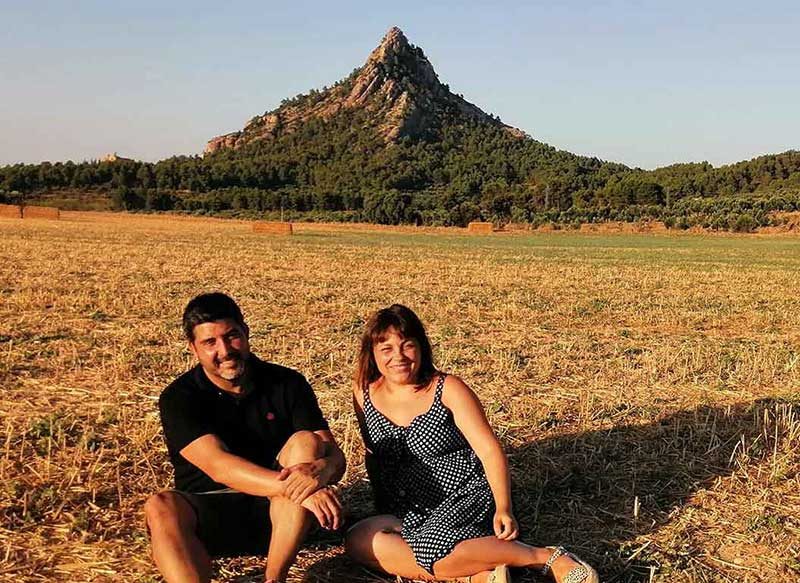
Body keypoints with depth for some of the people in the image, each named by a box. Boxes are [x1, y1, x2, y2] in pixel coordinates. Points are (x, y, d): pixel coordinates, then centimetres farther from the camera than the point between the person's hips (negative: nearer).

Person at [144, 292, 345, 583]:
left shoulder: (288, 384, -3)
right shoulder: (178, 398, -9)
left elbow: (336, 457, -8)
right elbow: (218, 466, -24)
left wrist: (322, 469, -34)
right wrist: (296, 487, -37)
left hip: (280, 515, 2)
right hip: (206, 515, -1)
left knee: (305, 442, -24)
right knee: (160, 507, -31)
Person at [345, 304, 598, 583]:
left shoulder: (447, 389, -8)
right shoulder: (365, 393, 3)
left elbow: (489, 450, -13)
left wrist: (503, 508, -25)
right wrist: (382, 507, 14)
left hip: (464, 497, -5)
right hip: (410, 512, 5)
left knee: (432, 552, -35)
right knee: (358, 541, -23)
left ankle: (548, 557, -18)